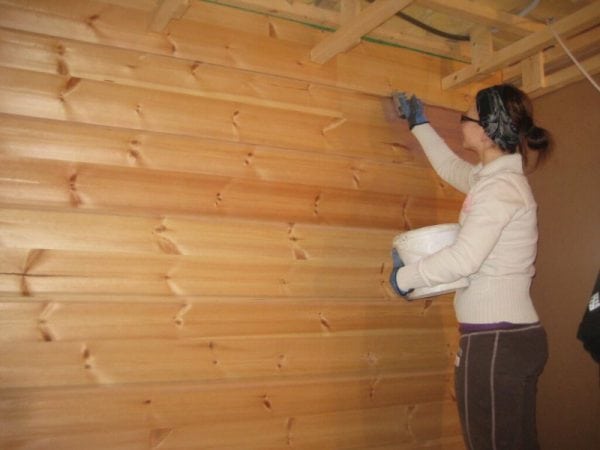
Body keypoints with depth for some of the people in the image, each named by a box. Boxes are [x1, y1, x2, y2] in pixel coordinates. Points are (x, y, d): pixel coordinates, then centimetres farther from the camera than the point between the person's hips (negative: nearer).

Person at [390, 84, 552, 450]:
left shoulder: (500, 186, -15)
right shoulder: (500, 177, 14)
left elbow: (463, 259, -25)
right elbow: (451, 167, 33)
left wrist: (404, 277, -11)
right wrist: (418, 124, 42)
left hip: (496, 341, -10)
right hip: (519, 335, 10)